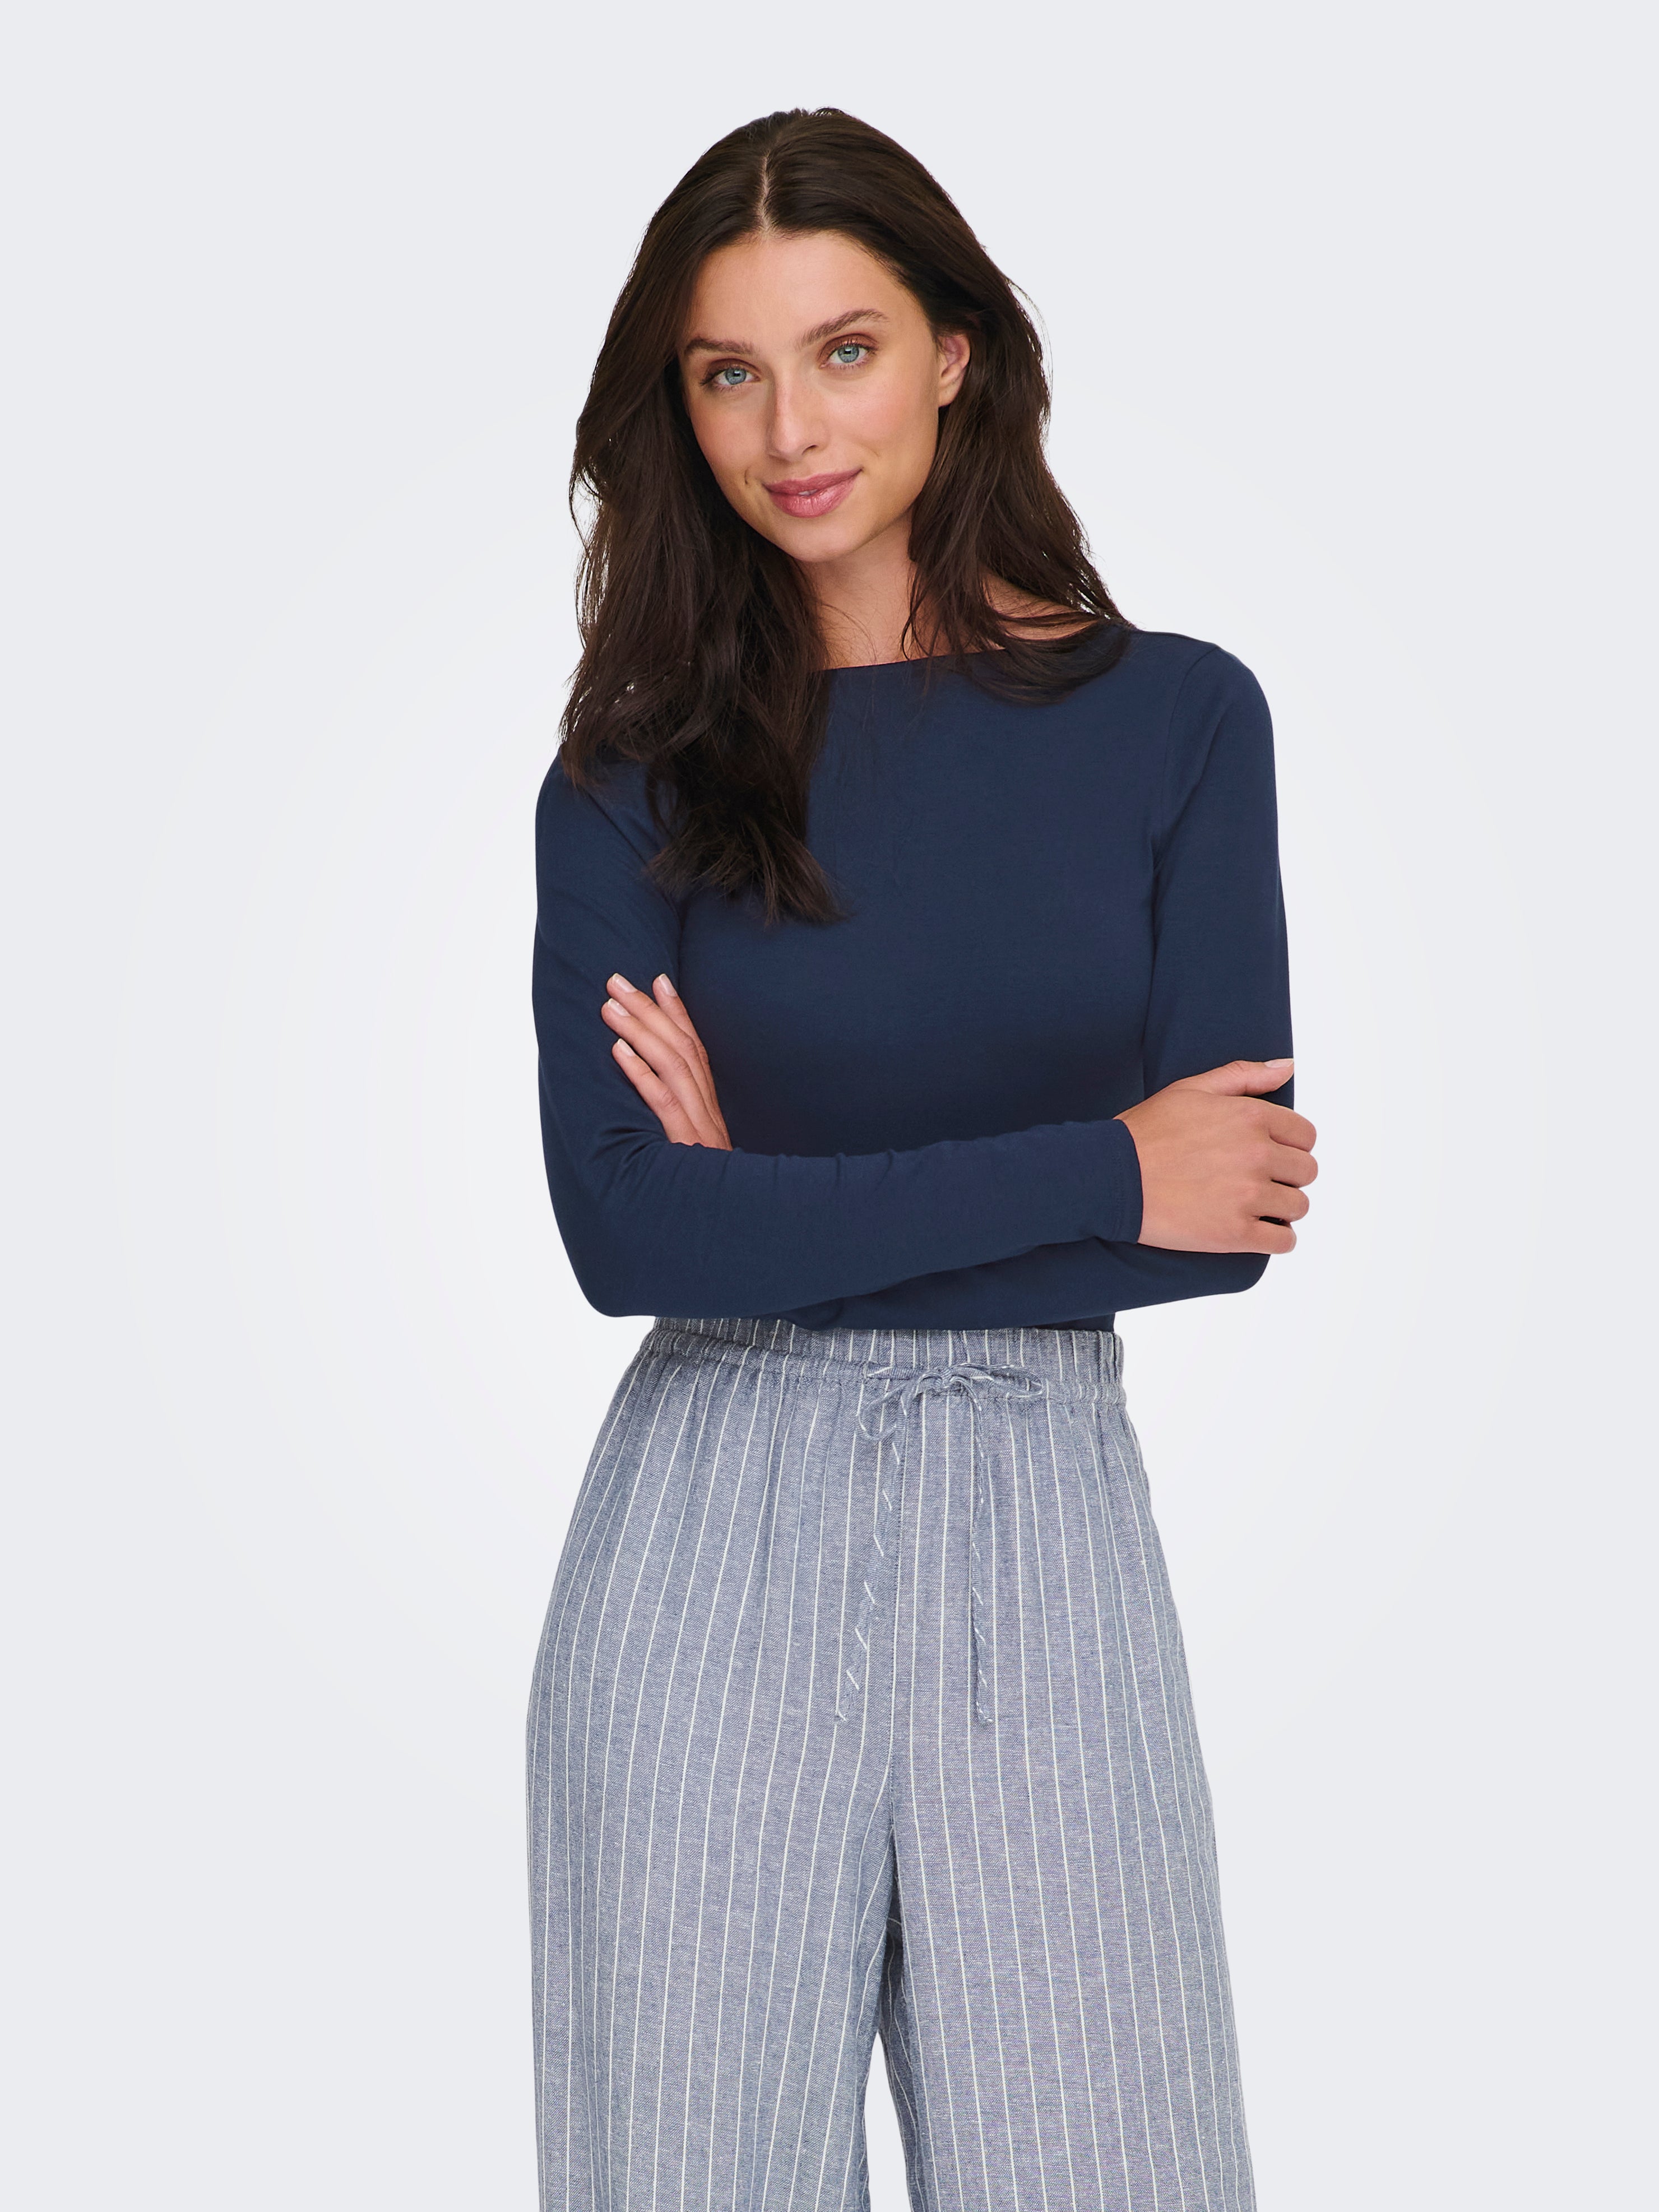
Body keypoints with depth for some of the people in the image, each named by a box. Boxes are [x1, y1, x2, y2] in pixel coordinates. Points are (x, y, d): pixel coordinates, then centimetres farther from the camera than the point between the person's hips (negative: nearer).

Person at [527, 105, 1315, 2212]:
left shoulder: (1173, 719, 2)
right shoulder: (636, 778, 2)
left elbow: (1232, 1212, -5)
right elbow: (624, 1231, -11)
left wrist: (785, 1206, -7)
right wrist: (1099, 1172, -12)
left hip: (1046, 1512, 0)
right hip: (713, 1533, 0)